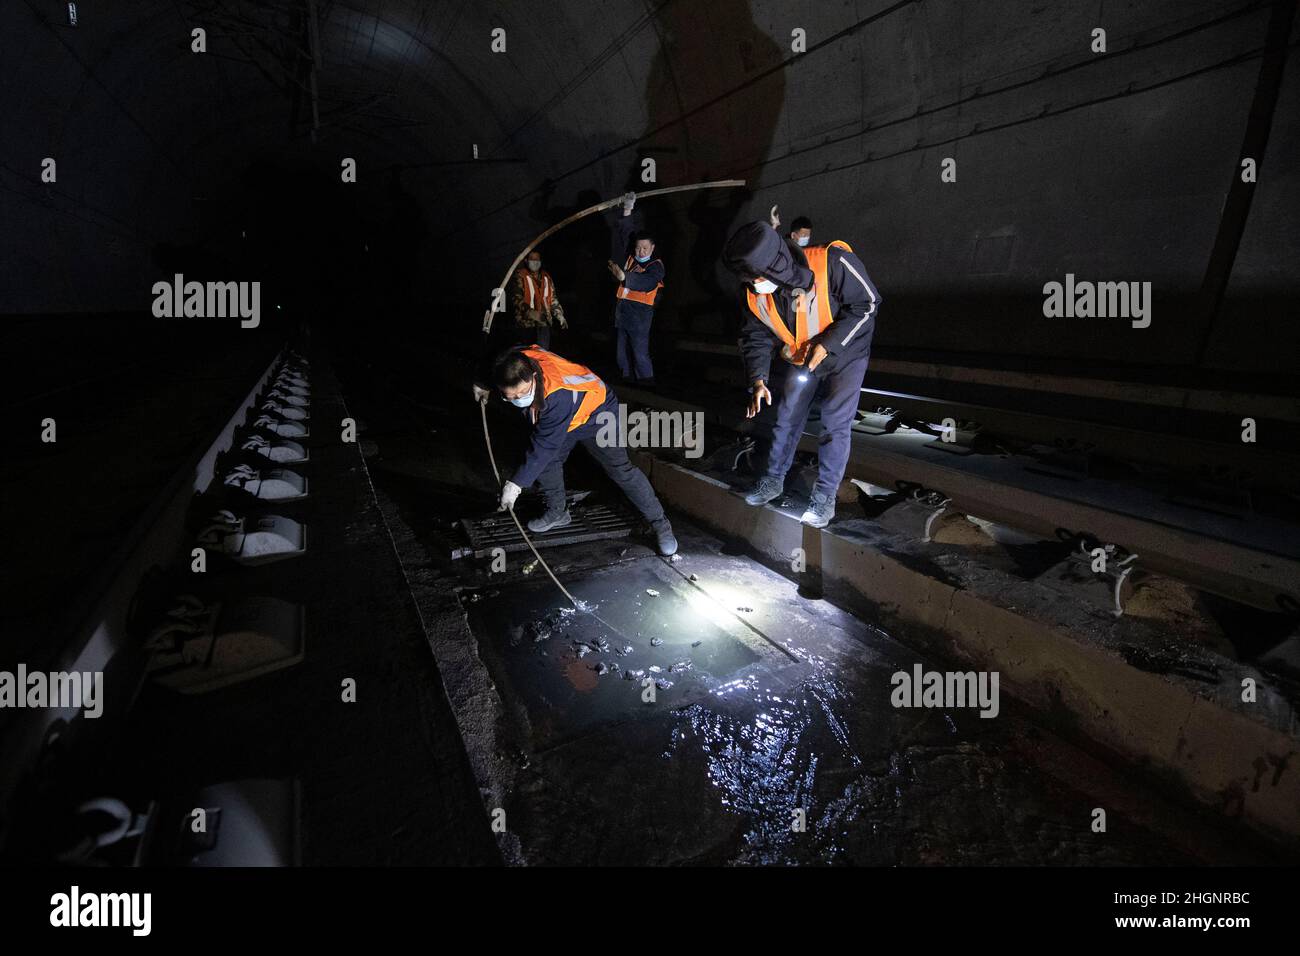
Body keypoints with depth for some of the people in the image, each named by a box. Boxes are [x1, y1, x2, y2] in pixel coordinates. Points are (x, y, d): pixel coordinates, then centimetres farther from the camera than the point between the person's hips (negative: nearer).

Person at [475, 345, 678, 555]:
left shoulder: (557, 396, -45)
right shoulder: (519, 360, -27)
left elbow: (545, 445, -39)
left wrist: (516, 483, -34)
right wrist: (486, 389, -4)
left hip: (596, 413, -7)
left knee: (620, 469, -10)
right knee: (546, 463, 3)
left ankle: (660, 524, 1)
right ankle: (557, 513, 26)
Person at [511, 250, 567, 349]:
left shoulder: (546, 277, 16)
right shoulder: (520, 276, -1)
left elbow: (553, 299, 22)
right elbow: (517, 298, -12)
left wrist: (559, 314, 10)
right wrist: (529, 311, -28)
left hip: (544, 322, 4)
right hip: (526, 322, -4)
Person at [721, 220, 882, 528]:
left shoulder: (832, 263, -34)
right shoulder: (753, 293, -19)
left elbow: (867, 302, -22)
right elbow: (756, 336, -6)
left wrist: (827, 343, -28)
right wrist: (757, 380, -20)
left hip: (845, 353, -4)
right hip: (801, 359, 5)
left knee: (835, 424, -8)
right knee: (786, 419, 11)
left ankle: (825, 496, 4)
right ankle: (774, 480, 29)